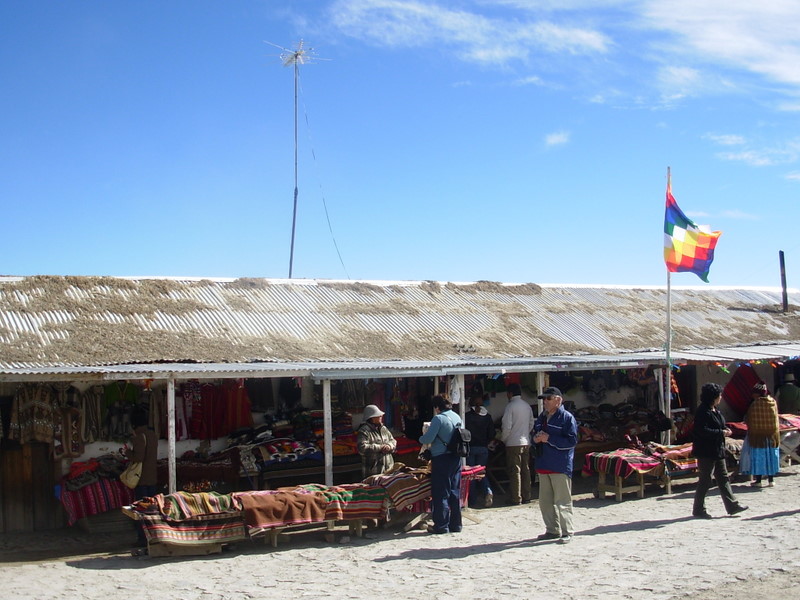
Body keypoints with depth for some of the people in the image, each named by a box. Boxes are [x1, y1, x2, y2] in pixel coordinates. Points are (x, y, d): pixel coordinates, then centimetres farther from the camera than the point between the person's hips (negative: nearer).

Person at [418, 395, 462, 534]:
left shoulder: (438, 419, -14)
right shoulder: (457, 417, 9)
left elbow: (428, 439, -16)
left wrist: (421, 438, 5)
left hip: (442, 459, -7)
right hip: (456, 458, 7)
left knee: (440, 493, 0)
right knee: (455, 492, 12)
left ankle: (441, 526, 2)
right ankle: (455, 524, 18)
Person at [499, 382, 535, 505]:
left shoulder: (510, 406, -12)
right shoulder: (527, 406, 7)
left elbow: (507, 427, -15)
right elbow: (531, 424, 13)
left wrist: (503, 439, 1)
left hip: (513, 443, -6)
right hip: (526, 442, 6)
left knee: (515, 471, -2)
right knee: (526, 470, 11)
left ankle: (516, 498, 1)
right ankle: (526, 496, 15)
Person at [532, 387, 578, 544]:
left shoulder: (567, 417, -8)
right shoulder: (541, 417, 15)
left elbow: (572, 441, -15)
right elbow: (535, 435, 24)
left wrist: (549, 439, -17)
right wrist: (536, 438, 0)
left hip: (560, 466, -8)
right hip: (543, 465, 8)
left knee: (562, 500, -5)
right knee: (545, 501, 11)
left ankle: (567, 532, 2)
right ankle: (552, 530, 22)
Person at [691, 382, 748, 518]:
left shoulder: (715, 410, 12)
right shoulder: (703, 411, -18)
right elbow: (703, 431, -25)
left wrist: (725, 430, 4)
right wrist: (721, 432, -20)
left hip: (717, 451, 10)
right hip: (706, 452, -10)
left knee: (723, 477, 13)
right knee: (705, 480, -3)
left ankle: (732, 505, 19)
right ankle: (698, 510, 5)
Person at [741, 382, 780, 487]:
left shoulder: (754, 404, -18)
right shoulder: (773, 402, -3)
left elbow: (747, 420, -11)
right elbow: (775, 418, 7)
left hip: (758, 435, -4)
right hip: (772, 435, 4)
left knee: (758, 457, 5)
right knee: (771, 456, 13)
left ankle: (758, 480, 9)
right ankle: (771, 479, 18)